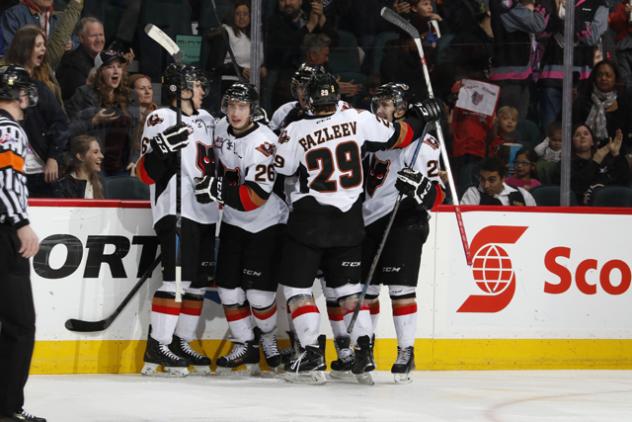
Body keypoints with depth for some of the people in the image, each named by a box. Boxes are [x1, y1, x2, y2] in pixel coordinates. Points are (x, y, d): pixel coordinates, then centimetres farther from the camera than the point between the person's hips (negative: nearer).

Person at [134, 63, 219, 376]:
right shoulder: (161, 120, -7)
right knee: (178, 279, -16)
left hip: (205, 213, 9)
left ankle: (181, 344, 18)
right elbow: (146, 173, -13)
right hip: (176, 211, -9)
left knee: (198, 282, 9)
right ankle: (157, 348, -15)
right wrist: (161, 149, -29)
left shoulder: (205, 119, 17)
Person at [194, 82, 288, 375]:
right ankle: (245, 346, 15)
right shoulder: (221, 129, -3)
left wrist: (221, 190, -38)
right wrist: (211, 186, 10)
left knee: (258, 292, -8)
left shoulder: (263, 142, -26)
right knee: (229, 287, 1)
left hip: (266, 224, -6)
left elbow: (257, 197, -32)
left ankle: (269, 339, 19)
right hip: (233, 221, 7)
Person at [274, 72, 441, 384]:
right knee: (349, 289, 14)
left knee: (296, 288, 6)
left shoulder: (295, 132, -10)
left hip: (309, 220, -3)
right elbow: (398, 136, 5)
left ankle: (311, 356, -4)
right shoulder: (358, 120, -5)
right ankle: (363, 353, 3)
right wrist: (422, 116, 21)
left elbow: (278, 171, 1)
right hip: (349, 220, 3)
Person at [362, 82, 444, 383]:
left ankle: (406, 352, -6)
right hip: (369, 220, 7)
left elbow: (435, 194, -14)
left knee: (400, 286, -11)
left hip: (404, 221, -7)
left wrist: (419, 187, -33)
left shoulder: (421, 143, -10)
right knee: (364, 284, 10)